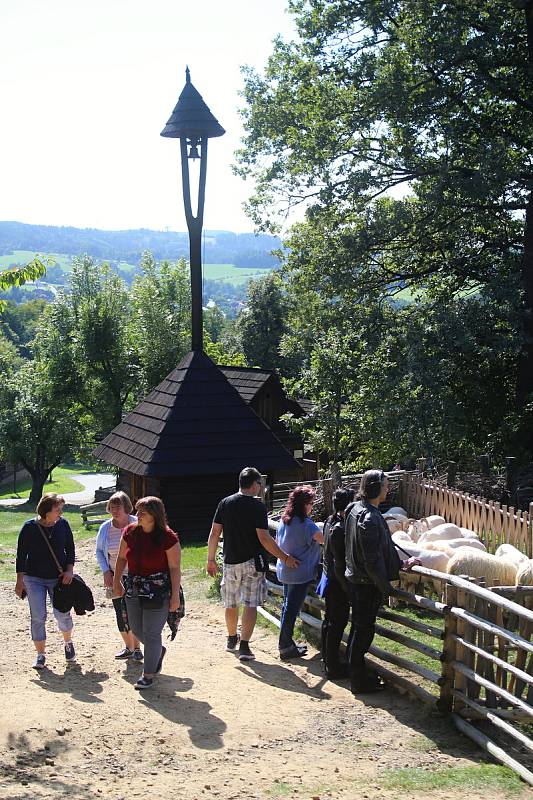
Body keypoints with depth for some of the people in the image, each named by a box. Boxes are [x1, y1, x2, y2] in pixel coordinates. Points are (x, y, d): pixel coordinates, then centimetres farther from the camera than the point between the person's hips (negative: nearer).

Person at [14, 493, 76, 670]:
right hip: (34, 579, -1)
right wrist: (20, 581, -4)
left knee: (62, 613, -1)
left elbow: (70, 549, 7)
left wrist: (69, 570, -5)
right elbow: (21, 555, -3)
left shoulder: (63, 524, -4)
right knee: (38, 616, -3)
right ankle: (40, 654, 10)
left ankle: (68, 642, 28)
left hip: (59, 578, 1)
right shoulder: (29, 527, -9)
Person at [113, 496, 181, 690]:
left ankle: (148, 675, 14)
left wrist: (175, 595, -13)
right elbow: (121, 558, 11)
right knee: (137, 629, 17)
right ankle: (159, 650, 45)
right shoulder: (130, 532, -2)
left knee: (151, 633, -1)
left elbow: (175, 568, -13)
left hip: (158, 591, -6)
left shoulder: (168, 538, -16)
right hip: (133, 589, 6)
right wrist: (116, 582, 11)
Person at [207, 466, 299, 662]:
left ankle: (231, 639, 35)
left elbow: (214, 533, 3)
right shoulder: (257, 506, -12)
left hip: (230, 562, 5)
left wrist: (211, 559, 11)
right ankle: (244, 646, -8)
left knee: (231, 604, 18)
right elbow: (264, 538, -16)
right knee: (250, 605, -1)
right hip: (252, 562, -4)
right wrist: (285, 558, -10)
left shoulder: (225, 503, 2)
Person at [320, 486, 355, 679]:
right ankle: (333, 666, 9)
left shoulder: (331, 521, 3)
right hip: (337, 583, -10)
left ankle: (327, 657, 35)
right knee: (338, 623, 1)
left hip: (328, 578, 10)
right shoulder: (340, 530, -25)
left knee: (329, 620, 21)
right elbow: (340, 565, -24)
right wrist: (349, 590, -19)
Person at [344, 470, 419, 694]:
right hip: (367, 583, -10)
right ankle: (360, 681, 13)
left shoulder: (356, 509, 7)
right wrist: (386, 587, -15)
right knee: (364, 629, 2)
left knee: (361, 627, 19)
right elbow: (372, 559, -24)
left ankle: (358, 673, 31)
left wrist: (400, 564, 18)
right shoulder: (370, 518, -25)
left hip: (356, 579, 10)